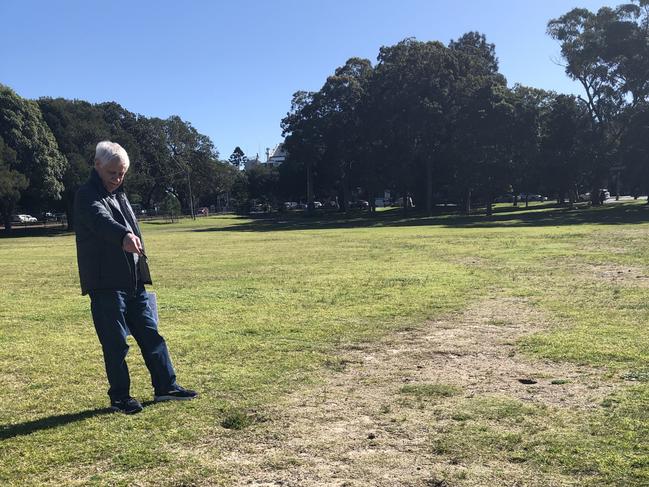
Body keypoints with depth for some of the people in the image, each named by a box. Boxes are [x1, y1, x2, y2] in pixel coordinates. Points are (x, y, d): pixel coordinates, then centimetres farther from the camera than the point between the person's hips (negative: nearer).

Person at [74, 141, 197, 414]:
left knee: (150, 335, 12)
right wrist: (124, 236, -55)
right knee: (115, 344, 1)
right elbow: (101, 220, -34)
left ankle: (165, 386, 21)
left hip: (133, 282, 8)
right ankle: (119, 398, 14)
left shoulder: (118, 194, 17)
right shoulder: (87, 197, -11)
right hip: (105, 284, -8)